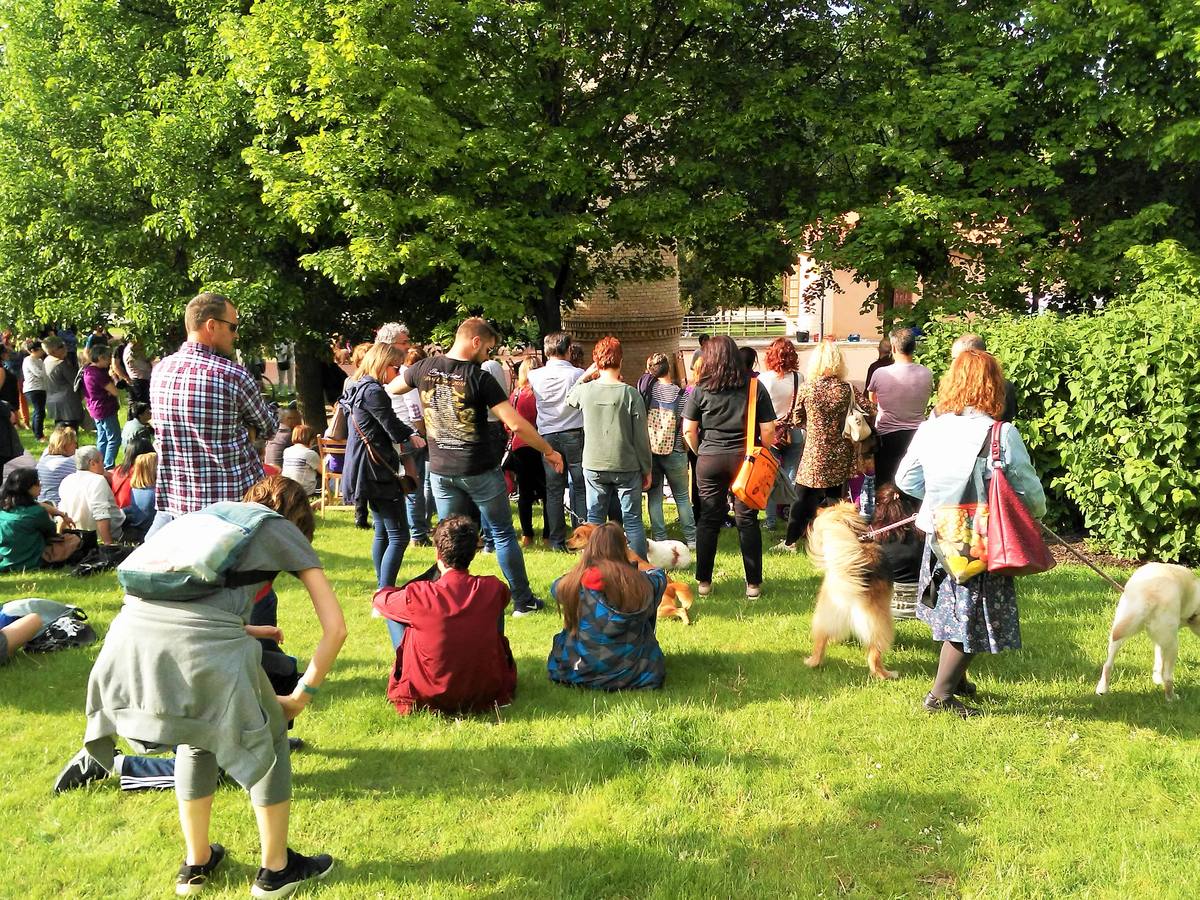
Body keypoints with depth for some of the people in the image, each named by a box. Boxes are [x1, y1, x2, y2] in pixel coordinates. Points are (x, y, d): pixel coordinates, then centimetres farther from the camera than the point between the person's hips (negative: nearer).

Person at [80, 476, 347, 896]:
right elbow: (335, 627, 16)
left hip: (132, 629, 5)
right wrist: (302, 695, 25)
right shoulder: (285, 531, 22)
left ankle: (196, 864, 41)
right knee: (268, 736, 20)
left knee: (197, 737, 31)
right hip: (205, 640, -5)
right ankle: (276, 869, 31)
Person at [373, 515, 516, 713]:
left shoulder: (417, 595, -17)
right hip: (488, 690, 2)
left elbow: (381, 599, 5)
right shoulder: (493, 589, -11)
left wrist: (384, 590, 31)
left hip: (427, 695, -2)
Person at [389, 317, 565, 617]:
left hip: (441, 470, 4)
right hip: (479, 469, -4)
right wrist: (548, 451, -8)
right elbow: (516, 424, -19)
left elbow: (391, 389, 18)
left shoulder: (424, 368, -2)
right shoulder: (479, 378, -16)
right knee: (503, 534, 9)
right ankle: (523, 601, 16)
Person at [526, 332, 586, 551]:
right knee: (581, 488, 6)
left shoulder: (535, 376, -1)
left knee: (553, 490, 7)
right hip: (575, 434, -2)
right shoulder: (578, 374, -8)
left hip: (548, 436, 2)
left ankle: (557, 541, 10)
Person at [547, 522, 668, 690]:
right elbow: (658, 575, 11)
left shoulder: (573, 583, -12)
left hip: (580, 674, 1)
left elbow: (556, 586, 12)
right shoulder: (639, 582, -13)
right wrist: (636, 559, 29)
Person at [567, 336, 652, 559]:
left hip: (594, 466, 2)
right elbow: (641, 438, -9)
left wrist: (586, 375, 17)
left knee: (595, 520, 12)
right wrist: (646, 469, 1)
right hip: (627, 467, -2)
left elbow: (569, 399, 22)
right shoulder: (631, 394, -13)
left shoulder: (585, 390, -5)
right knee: (632, 520, 6)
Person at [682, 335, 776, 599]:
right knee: (747, 520, 6)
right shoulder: (755, 387, -2)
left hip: (710, 459, 1)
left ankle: (703, 582, 16)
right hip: (746, 459, 0)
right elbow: (768, 432, -3)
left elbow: (688, 430, 0)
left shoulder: (700, 390, -2)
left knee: (708, 520, 9)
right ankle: (753, 584, 12)